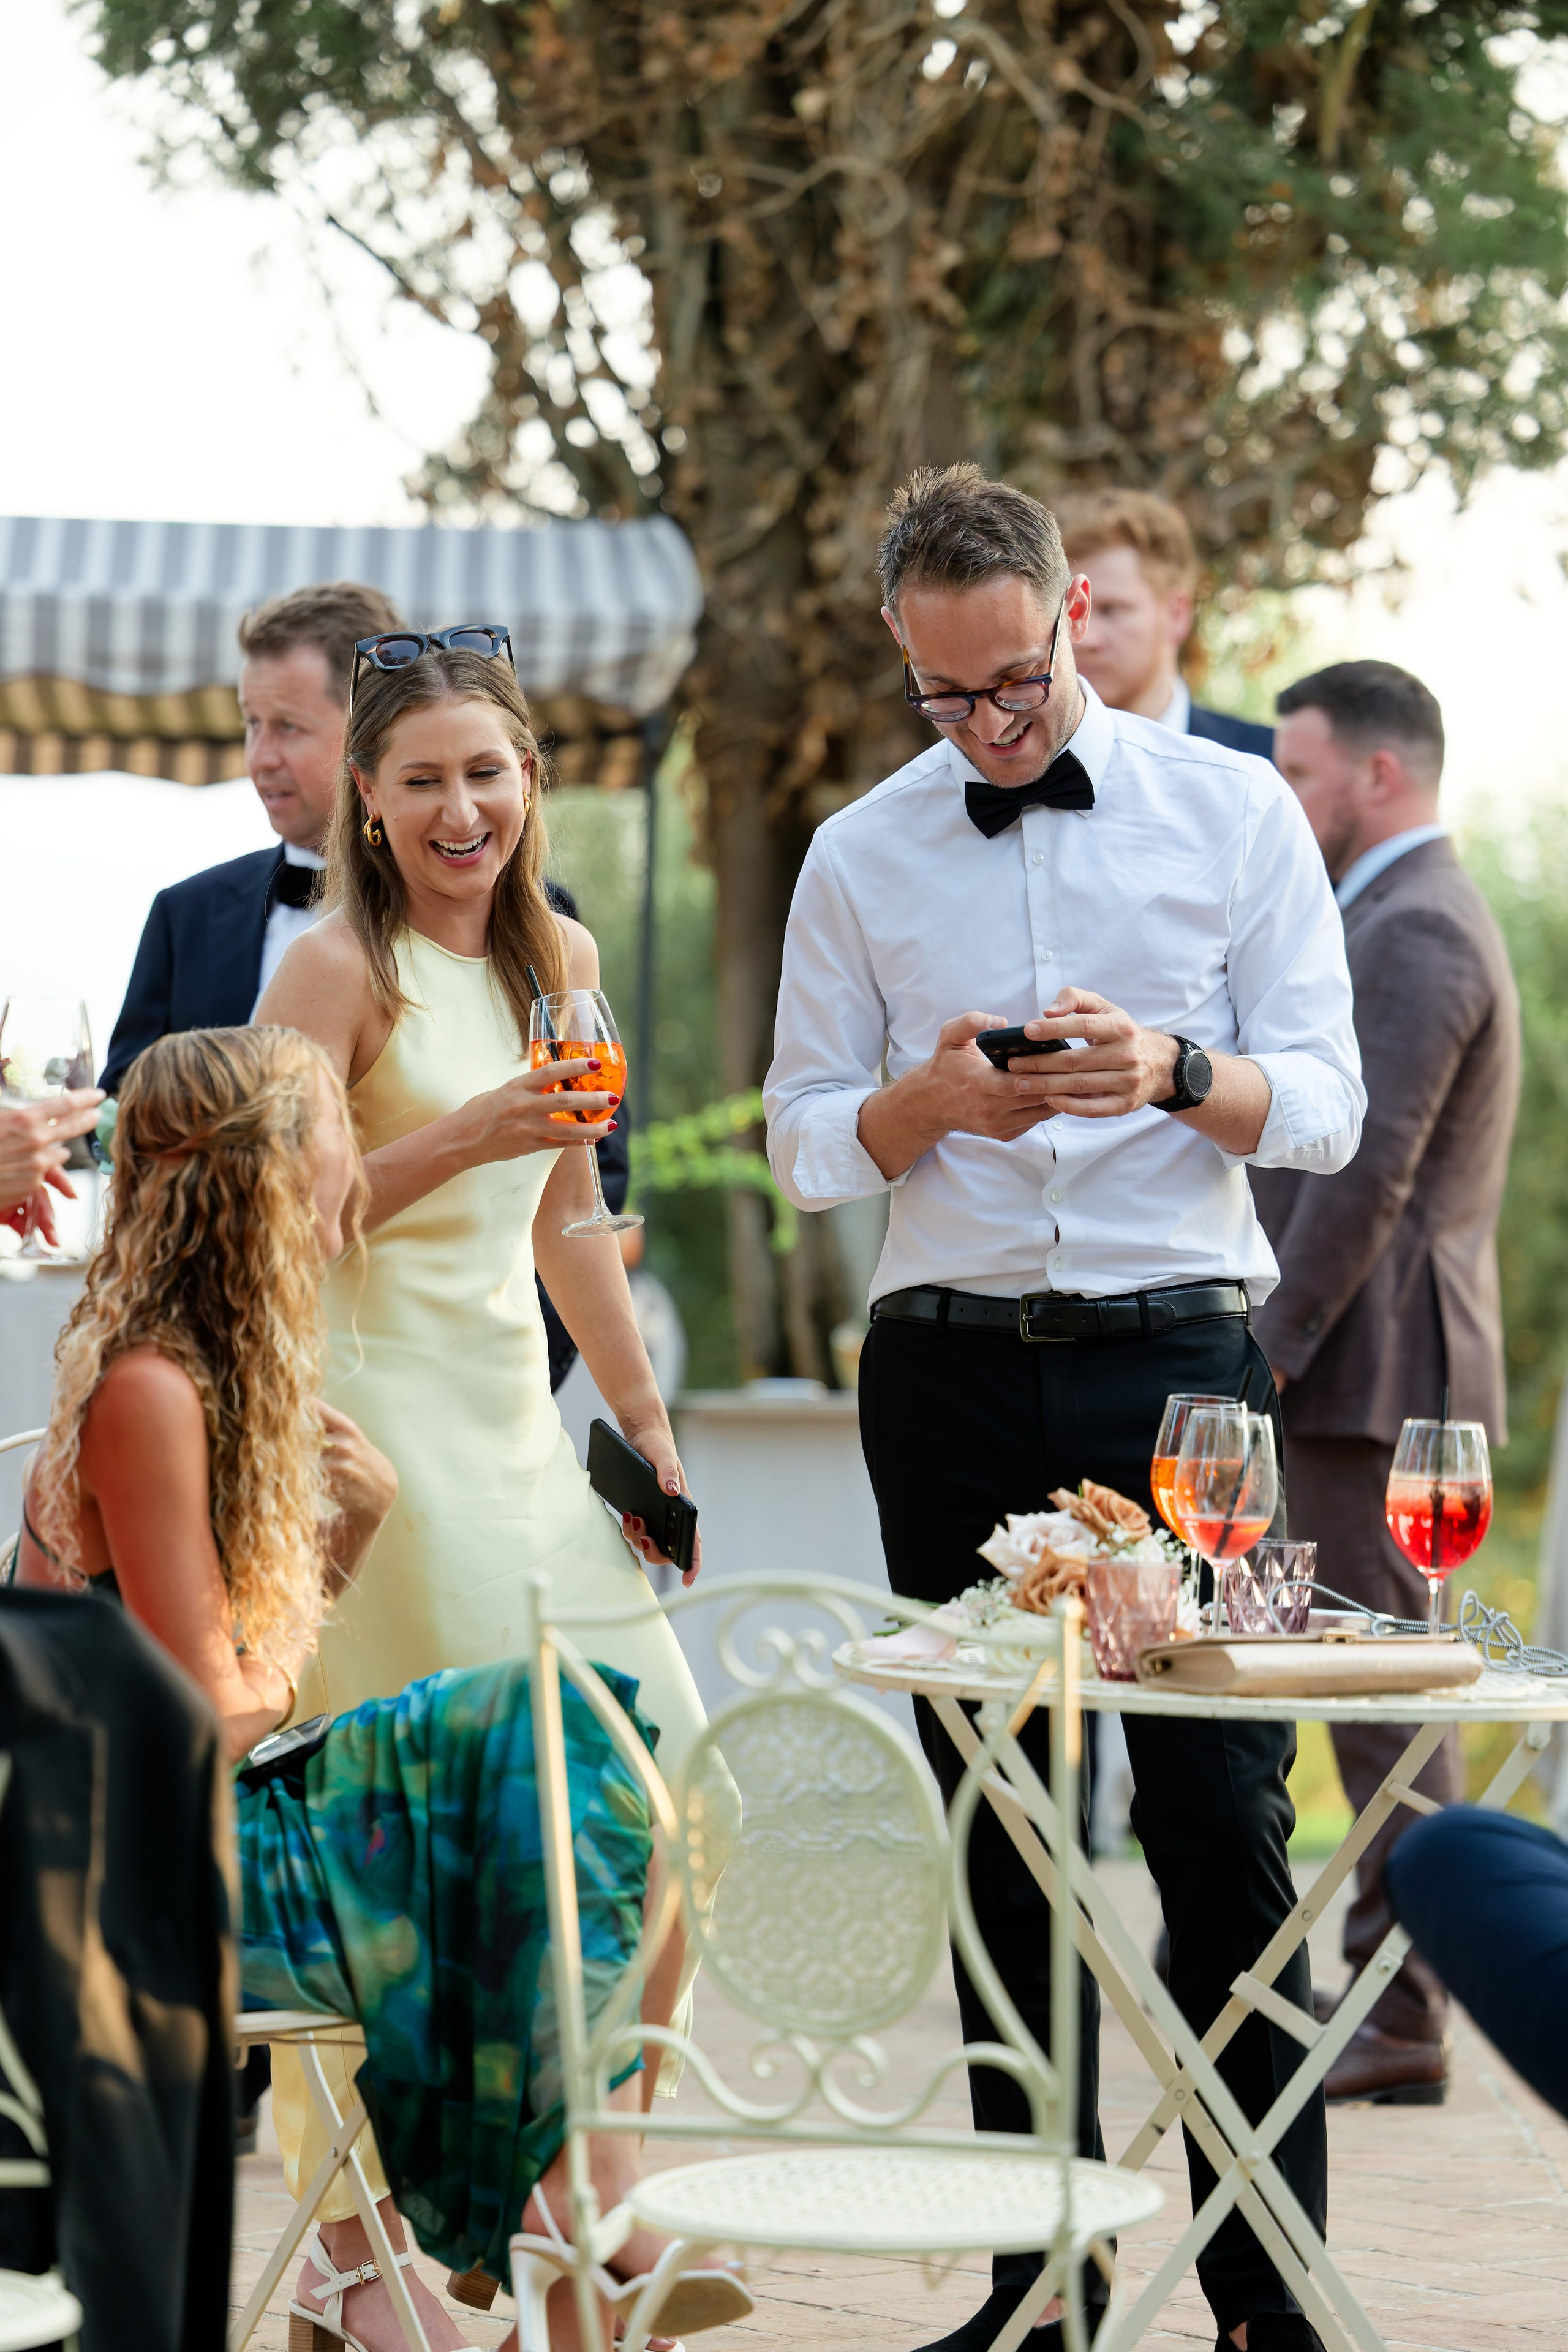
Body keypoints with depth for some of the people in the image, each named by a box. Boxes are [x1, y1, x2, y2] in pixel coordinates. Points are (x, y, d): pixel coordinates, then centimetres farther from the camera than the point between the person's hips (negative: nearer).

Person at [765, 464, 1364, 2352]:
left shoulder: (1235, 815, 5)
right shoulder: (859, 858, 11)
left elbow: (1322, 1105, 1)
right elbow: (805, 1142, 10)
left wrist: (1173, 1073, -19)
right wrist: (930, 1099, -12)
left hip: (1176, 1351, -2)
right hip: (951, 1367, 3)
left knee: (1220, 1812, -8)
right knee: (994, 1823, 5)